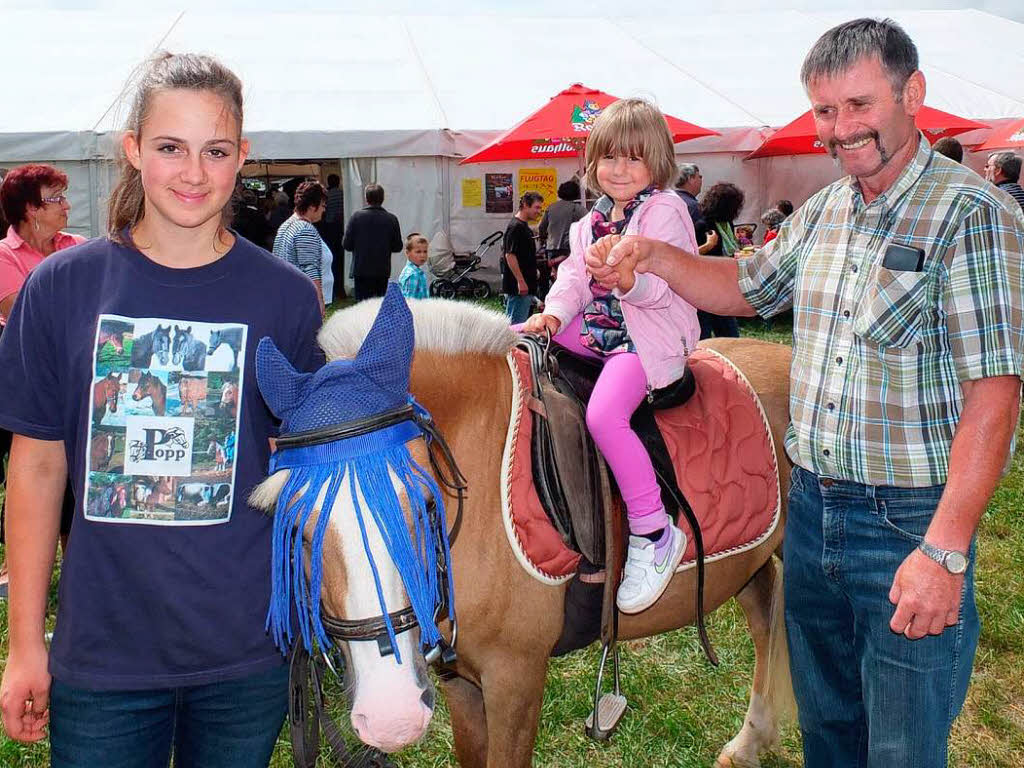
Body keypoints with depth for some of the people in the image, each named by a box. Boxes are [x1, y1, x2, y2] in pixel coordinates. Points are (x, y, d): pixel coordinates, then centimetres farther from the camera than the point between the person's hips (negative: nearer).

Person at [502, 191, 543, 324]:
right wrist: (521, 281, -23)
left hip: (525, 285, 10)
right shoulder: (515, 227, -15)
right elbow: (510, 255, -21)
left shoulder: (525, 227, 17)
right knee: (517, 323, -8)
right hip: (518, 287, -10)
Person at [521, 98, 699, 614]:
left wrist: (627, 275, -38)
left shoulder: (665, 211, -8)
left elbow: (662, 289, -18)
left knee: (604, 414, -33)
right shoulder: (592, 222, 17)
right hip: (598, 330, 9)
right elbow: (574, 279, 11)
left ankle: (654, 534, -23)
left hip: (651, 342, -9)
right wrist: (553, 313, -9)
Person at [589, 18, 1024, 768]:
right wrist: (653, 255, 5)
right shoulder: (823, 213, 7)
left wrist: (944, 551, -25)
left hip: (910, 523, -6)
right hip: (813, 509, 7)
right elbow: (746, 288, 23)